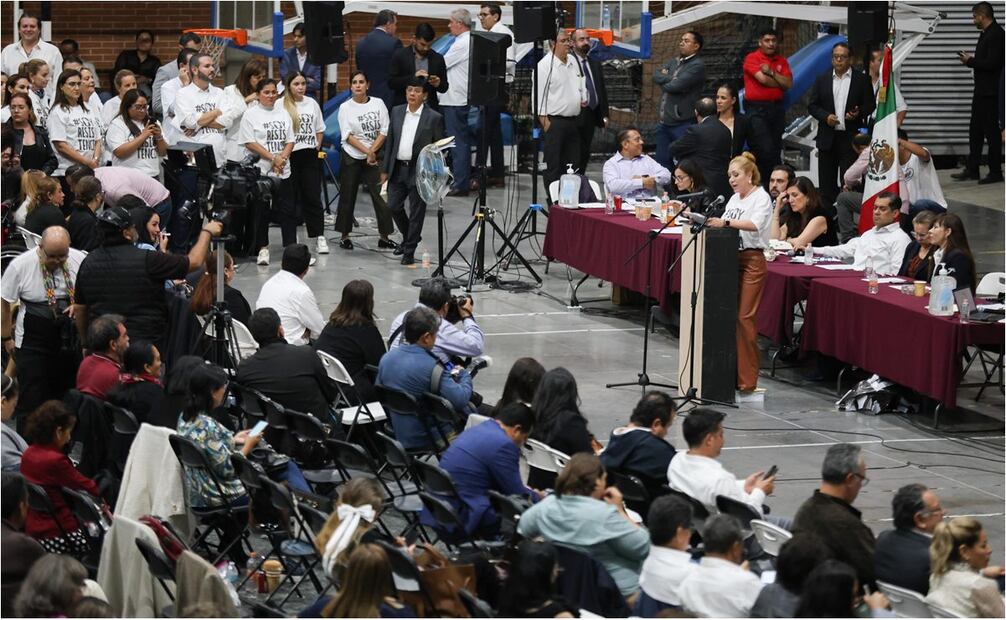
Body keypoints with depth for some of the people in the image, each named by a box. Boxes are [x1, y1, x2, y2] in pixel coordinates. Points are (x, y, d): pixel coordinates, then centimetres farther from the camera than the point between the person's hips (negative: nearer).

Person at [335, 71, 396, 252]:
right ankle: (345, 236, 14)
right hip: (351, 158, -1)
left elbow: (384, 132, -2)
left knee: (380, 195, -4)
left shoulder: (378, 103, 2)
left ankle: (384, 236, 1)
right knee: (347, 197, 5)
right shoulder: (345, 107, -2)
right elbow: (348, 136, -8)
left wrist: (372, 152, -12)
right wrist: (367, 151, -16)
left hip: (374, 158, 1)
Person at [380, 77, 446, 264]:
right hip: (398, 169, 5)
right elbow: (390, 141, 11)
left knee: (416, 212, 1)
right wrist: (385, 169, 9)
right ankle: (409, 237, 31)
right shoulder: (397, 112, 7)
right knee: (393, 206, 7)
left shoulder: (434, 118, -6)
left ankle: (410, 250, 11)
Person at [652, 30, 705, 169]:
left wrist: (664, 81, 1)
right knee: (662, 161, 13)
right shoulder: (674, 61, 16)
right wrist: (671, 79, -10)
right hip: (665, 121, 8)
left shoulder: (697, 65, -10)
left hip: (683, 124, -8)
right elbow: (656, 75, 5)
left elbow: (676, 86, -18)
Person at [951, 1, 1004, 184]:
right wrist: (970, 59, 7)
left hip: (989, 92, -10)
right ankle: (972, 169, 19)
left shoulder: (996, 34, -17)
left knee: (991, 130, -4)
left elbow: (992, 63, -24)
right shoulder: (986, 33, 14)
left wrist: (970, 61, -14)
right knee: (975, 130, 13)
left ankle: (995, 172, 2)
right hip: (981, 90, 10)